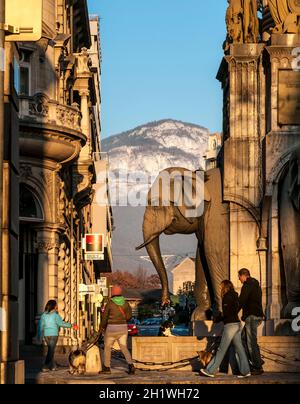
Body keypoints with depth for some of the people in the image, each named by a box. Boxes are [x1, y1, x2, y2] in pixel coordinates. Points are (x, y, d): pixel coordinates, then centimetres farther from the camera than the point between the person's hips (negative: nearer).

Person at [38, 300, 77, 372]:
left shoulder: (44, 315, 5)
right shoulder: (55, 315, -11)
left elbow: (41, 325, 5)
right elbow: (61, 323, -12)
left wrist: (39, 336, 10)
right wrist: (71, 325, -1)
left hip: (46, 334, 6)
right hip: (53, 334, -6)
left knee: (51, 350, 17)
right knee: (51, 351, -2)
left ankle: (53, 366, 20)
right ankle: (45, 367, -7)